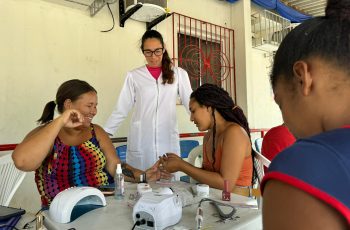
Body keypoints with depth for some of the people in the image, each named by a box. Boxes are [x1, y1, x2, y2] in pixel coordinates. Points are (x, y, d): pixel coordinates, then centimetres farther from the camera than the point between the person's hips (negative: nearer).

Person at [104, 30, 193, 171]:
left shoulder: (179, 74, 6)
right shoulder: (133, 76, 4)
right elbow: (120, 110, 5)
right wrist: (103, 134, 0)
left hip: (168, 141, 1)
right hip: (140, 142, 0)